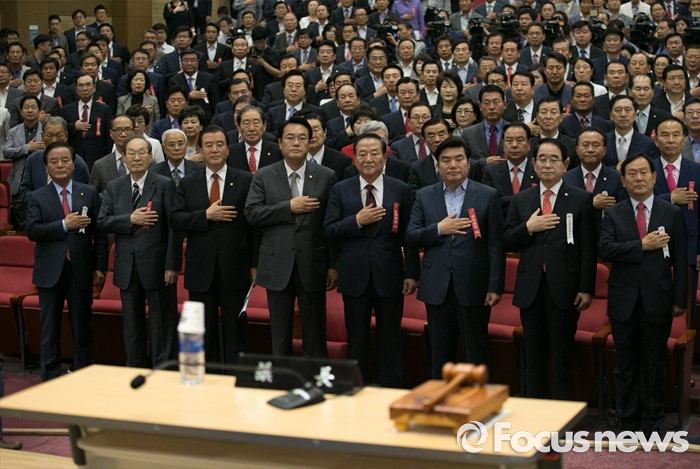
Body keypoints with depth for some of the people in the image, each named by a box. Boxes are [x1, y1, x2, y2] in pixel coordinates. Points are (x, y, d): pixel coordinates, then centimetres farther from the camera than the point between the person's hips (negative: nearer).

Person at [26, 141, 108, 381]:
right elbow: (32, 231, -10)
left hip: (81, 271, 0)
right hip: (50, 271, 0)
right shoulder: (37, 197, 3)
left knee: (83, 328, 7)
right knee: (50, 331, 7)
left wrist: (100, 267, -3)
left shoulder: (90, 194, 5)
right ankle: (50, 379, 15)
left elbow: (100, 233, 3)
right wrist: (64, 225, -19)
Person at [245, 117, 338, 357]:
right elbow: (252, 213, -7)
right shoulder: (263, 176, 4)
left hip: (313, 265, -1)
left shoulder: (326, 177, 2)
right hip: (278, 266, 1)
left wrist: (334, 265, -2)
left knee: (315, 336, 6)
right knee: (280, 336, 10)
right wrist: (289, 207, -16)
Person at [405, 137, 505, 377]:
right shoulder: (424, 196, 8)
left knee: (476, 354, 3)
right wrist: (439, 229, -12)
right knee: (441, 353, 10)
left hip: (473, 286, -2)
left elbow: (496, 246, -2)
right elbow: (410, 238, 4)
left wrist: (495, 287, -8)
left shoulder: (487, 195, 1)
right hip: (437, 287, 2)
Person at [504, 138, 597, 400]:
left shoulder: (581, 200, 0)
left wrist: (586, 289, -10)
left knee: (563, 356, 4)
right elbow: (508, 243, 7)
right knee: (534, 358, 11)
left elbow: (588, 248, -4)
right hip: (530, 288, 3)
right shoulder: (520, 200, 10)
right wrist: (528, 228, -12)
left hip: (564, 288, -3)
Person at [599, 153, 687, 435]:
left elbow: (679, 260, 2)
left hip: (657, 301, 0)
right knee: (626, 365, 8)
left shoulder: (671, 214, 4)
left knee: (655, 364, 6)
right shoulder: (613, 214, 5)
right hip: (624, 302, 0)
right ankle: (628, 424, 18)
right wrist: (642, 246, -17)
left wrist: (679, 299, -3)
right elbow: (605, 250, -11)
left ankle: (651, 425, 16)